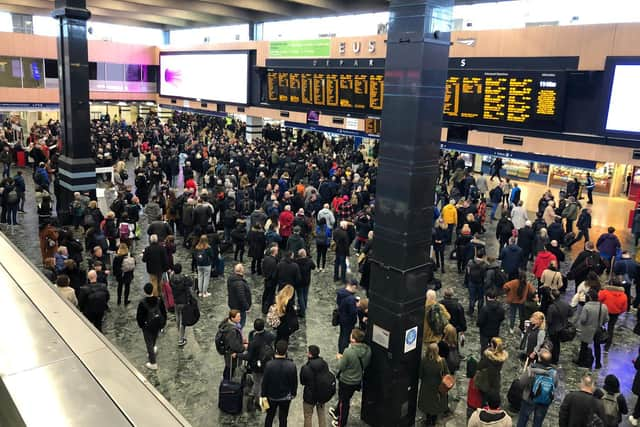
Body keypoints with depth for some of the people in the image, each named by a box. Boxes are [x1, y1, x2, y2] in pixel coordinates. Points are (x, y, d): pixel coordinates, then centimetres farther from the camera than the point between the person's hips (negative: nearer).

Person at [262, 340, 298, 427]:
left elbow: (265, 381, -12)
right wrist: (293, 393, 8)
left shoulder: (269, 364, -22)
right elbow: (294, 382, -9)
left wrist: (263, 394, 3)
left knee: (269, 417, 21)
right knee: (283, 418, 15)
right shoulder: (291, 365, -20)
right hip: (285, 397, 0)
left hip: (271, 396, 0)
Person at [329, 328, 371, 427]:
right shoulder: (367, 350, -17)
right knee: (346, 399, 30)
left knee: (344, 401, 19)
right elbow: (366, 363, 0)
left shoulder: (349, 352, -36)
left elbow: (340, 367, -23)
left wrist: (340, 358, -4)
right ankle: (337, 413, 55)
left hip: (346, 381, -6)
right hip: (358, 380, 6)